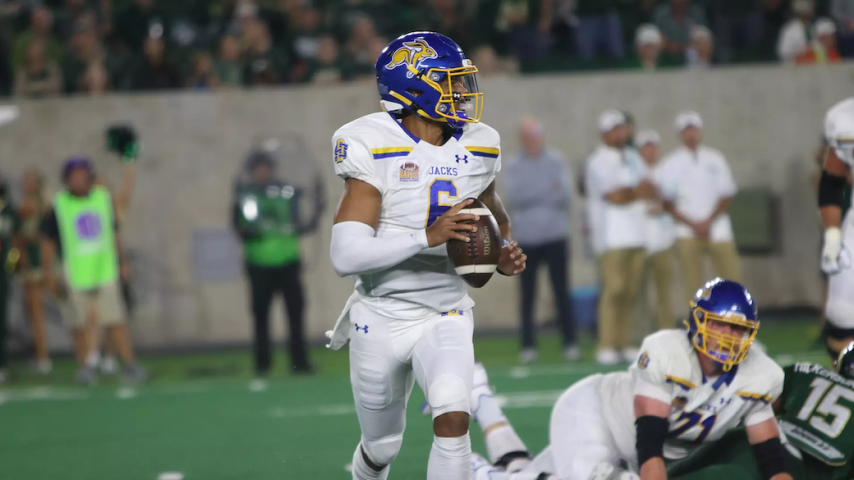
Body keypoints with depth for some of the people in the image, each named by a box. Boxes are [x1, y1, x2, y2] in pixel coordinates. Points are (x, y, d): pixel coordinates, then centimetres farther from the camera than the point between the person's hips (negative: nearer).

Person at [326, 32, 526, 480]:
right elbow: (345, 256, -26)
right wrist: (427, 237, -35)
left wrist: (504, 256, -3)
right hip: (382, 319, -3)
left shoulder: (477, 148, -1)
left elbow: (494, 220, 20)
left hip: (445, 315, 3)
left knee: (453, 419, -23)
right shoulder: (374, 151, -18)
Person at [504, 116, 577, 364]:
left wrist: (532, 196, -14)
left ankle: (570, 343, 2)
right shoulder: (513, 165, 3)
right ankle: (528, 346, 7)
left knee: (561, 291, -1)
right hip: (526, 238, 0)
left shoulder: (556, 160, 4)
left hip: (555, 235, 0)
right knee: (527, 294, 3)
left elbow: (566, 194, -6)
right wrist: (548, 192, -11)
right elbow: (515, 195, -8)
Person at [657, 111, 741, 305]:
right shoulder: (671, 163, 5)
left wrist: (709, 222, -6)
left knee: (732, 278, -5)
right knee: (693, 284, -6)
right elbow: (666, 202, 0)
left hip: (717, 229, 2)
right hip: (687, 234, -2)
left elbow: (727, 196, 7)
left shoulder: (715, 159, 10)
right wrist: (691, 223, -10)